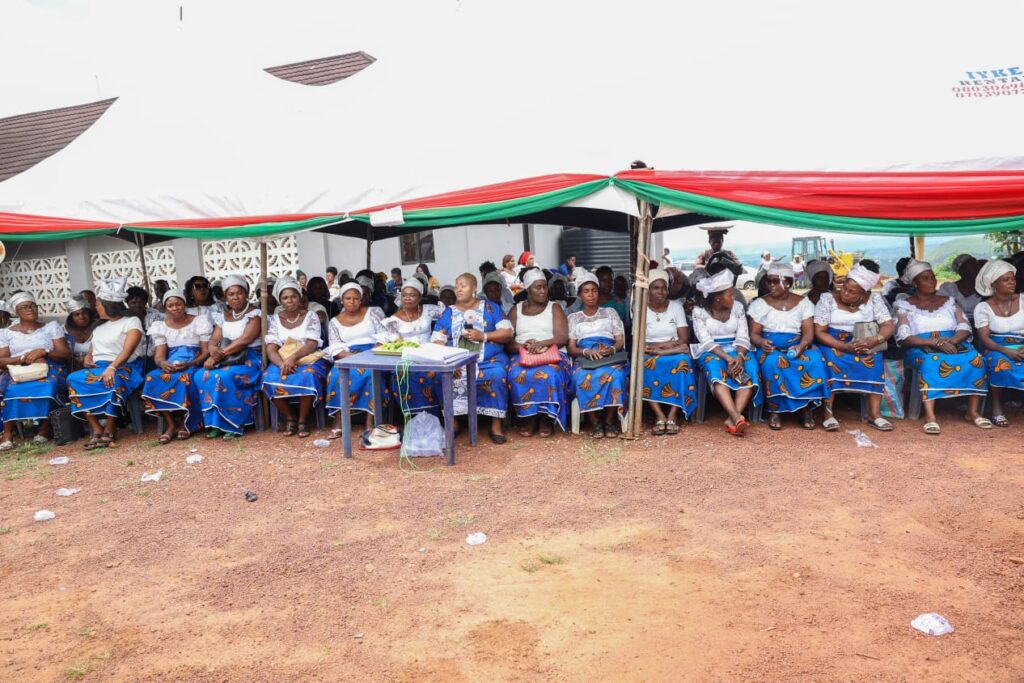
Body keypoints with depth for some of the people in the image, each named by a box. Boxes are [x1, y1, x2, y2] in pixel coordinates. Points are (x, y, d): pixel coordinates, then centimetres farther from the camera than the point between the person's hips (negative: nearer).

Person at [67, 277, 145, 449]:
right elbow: (92, 349, 24)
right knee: (74, 379, -24)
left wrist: (112, 367, -27)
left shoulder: (131, 322, 2)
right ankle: (97, 429, -25)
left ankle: (109, 430, -28)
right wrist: (88, 357, -1)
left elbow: (128, 350, -12)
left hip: (123, 367, -6)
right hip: (98, 368, 6)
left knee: (112, 382, -40)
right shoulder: (99, 326, 26)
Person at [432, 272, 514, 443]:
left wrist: (483, 336, -11)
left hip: (490, 360, -2)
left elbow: (507, 333, 3)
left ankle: (496, 424, -22)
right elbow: (437, 341, 3)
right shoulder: (448, 312, 14)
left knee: (498, 375, -33)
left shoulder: (490, 307, 10)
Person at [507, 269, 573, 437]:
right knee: (518, 375, -34)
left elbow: (563, 337, -2)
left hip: (551, 354, -1)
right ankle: (530, 417, -17)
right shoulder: (516, 310, 15)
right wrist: (523, 346, -17)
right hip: (523, 355, 1)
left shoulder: (554, 307, 11)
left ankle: (546, 418, -18)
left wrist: (542, 343, -21)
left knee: (549, 374, -36)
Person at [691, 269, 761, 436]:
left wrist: (739, 356, -23)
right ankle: (737, 417, -50)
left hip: (735, 350, 3)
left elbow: (743, 337, 0)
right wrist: (728, 358, -27)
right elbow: (706, 341, -12)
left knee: (750, 365, -30)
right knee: (714, 366, -37)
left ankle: (732, 419, -40)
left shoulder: (737, 307, 7)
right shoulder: (700, 311, -3)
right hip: (711, 352, -3)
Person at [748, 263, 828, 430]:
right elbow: (754, 333, 2)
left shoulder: (803, 302, 9)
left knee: (815, 361, -31)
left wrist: (801, 346, -21)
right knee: (772, 363, -36)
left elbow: (809, 332, 1)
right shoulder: (760, 304, 7)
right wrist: (762, 343, -22)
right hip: (770, 348, -1)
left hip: (797, 347, 1)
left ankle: (807, 409, -17)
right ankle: (774, 411, -23)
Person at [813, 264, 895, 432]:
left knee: (874, 360, -28)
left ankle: (875, 413, -23)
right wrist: (844, 346, -24)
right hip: (833, 343, -2)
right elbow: (819, 332, -11)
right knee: (831, 360, -33)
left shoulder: (874, 299, -1)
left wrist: (872, 341, -27)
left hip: (862, 343, 2)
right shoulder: (827, 299, -7)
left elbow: (889, 326, -6)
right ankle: (828, 413, -32)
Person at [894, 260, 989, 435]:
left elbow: (965, 328, 9)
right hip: (921, 349, -4)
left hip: (953, 345, 4)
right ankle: (930, 416, -45)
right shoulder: (905, 305, 6)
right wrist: (935, 342, -20)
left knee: (976, 359, -27)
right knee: (931, 361, -38)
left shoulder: (948, 301, 18)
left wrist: (951, 340, -14)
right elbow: (903, 338, -7)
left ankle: (973, 412, -19)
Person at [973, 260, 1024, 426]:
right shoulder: (983, 308, 2)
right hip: (997, 349, -2)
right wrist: (1006, 351, -25)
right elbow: (984, 338, -7)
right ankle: (997, 408, -23)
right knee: (1001, 363, -36)